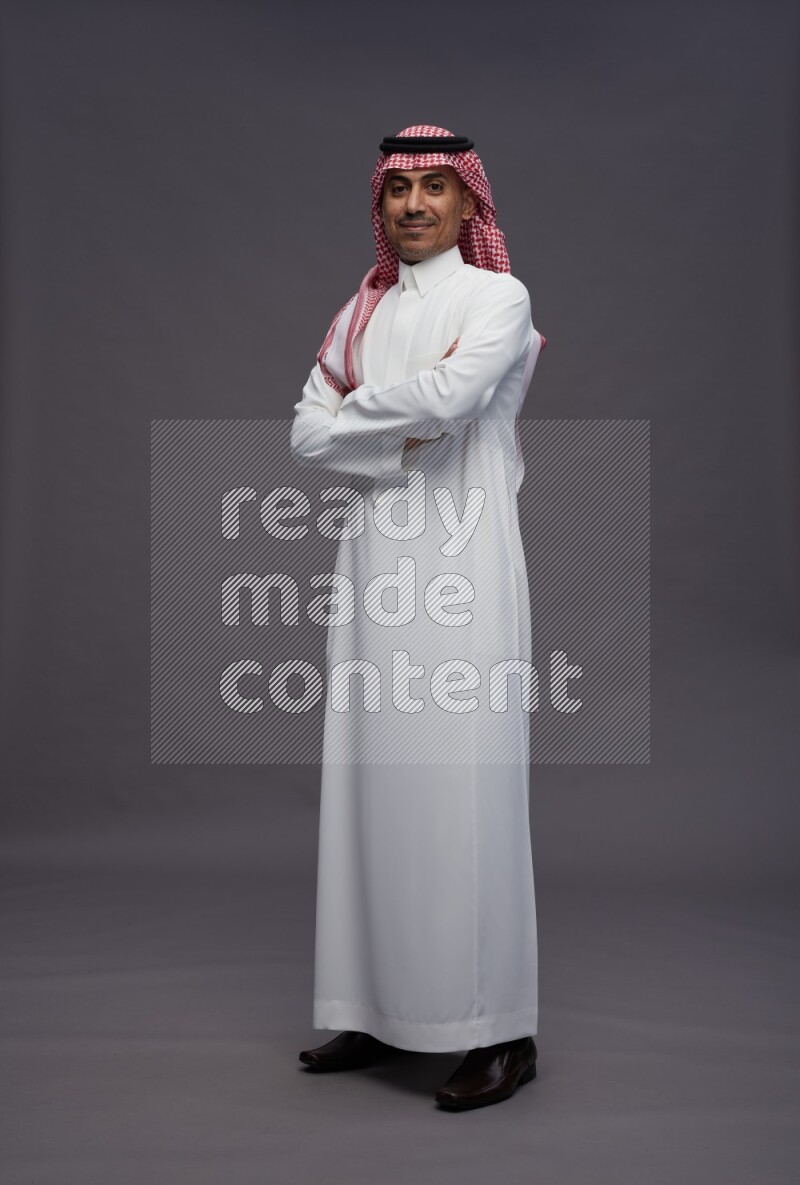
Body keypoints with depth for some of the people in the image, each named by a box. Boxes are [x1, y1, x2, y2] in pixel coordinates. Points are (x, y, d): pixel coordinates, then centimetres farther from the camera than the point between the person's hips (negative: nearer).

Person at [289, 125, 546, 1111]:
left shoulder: (498, 297, 1)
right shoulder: (365, 309, 17)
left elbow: (447, 397, -19)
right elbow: (307, 433, 6)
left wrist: (355, 410, -3)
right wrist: (406, 430, -9)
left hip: (460, 560, -5)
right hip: (375, 556, 6)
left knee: (461, 783, -5)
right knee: (371, 777, 7)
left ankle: (499, 1030, 6)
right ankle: (383, 1010, 19)